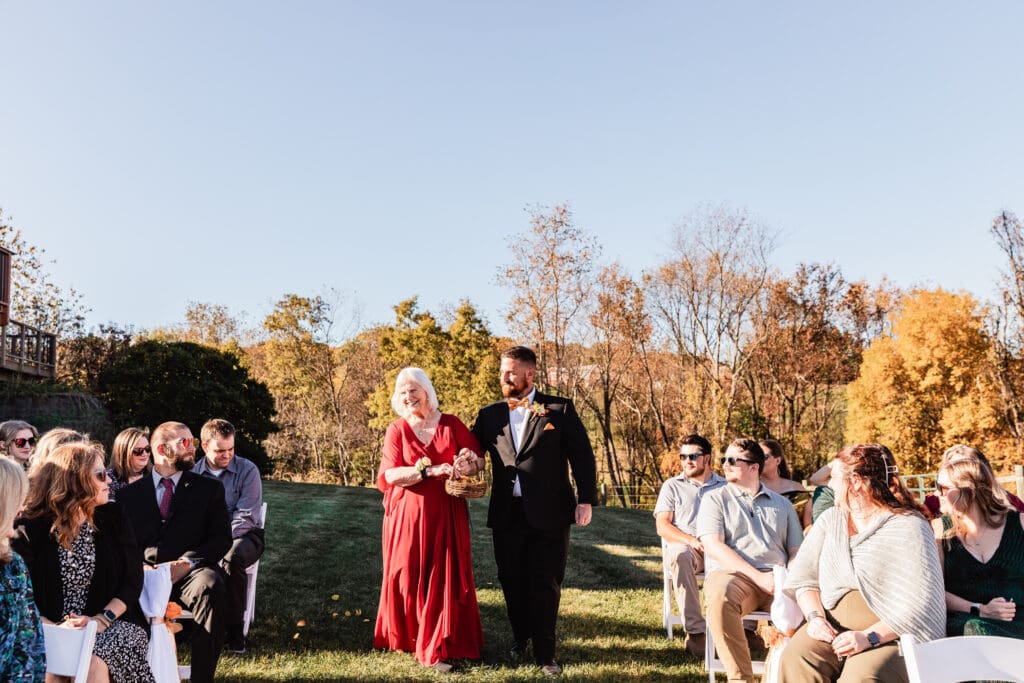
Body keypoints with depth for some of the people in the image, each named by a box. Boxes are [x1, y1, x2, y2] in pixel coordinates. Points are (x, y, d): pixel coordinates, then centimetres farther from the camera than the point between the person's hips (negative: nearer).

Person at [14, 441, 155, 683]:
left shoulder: (113, 518, 4)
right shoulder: (31, 528, -1)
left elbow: (133, 580, 2)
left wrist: (102, 620, -13)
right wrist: (53, 628, -18)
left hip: (111, 624, 1)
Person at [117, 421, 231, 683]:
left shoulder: (210, 488, 14)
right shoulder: (129, 494, 18)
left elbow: (222, 538, 4)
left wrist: (186, 563, -13)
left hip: (189, 573, -1)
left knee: (210, 586, -35)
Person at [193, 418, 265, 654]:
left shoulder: (247, 470, -4)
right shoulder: (194, 473, 6)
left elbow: (246, 517, -10)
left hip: (243, 535, -2)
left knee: (232, 558, -38)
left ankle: (235, 631, -24)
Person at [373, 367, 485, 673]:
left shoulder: (451, 424, 2)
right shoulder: (396, 430, -1)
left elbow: (480, 460, 0)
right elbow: (389, 475, -11)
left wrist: (468, 464, -23)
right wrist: (429, 470, -23)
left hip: (446, 515, 1)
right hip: (408, 515, -1)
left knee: (446, 578, 1)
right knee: (410, 577, 6)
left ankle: (439, 647, 11)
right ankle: (407, 637, 25)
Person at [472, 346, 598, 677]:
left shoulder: (560, 409, -1)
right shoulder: (489, 414, 8)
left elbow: (583, 455, -2)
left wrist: (586, 499, -9)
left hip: (549, 513, -3)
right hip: (506, 514, 3)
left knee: (546, 585, 5)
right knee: (512, 582, 13)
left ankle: (545, 653, 20)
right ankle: (521, 638, 36)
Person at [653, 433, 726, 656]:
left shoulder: (724, 486, 18)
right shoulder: (672, 486, 16)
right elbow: (662, 526, 4)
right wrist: (692, 541, -14)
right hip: (682, 546, 0)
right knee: (681, 557, -37)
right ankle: (694, 630, -34)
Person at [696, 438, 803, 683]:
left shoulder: (782, 505, 22)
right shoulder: (715, 499, 12)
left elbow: (797, 551, 15)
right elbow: (713, 546, -3)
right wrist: (758, 577, -13)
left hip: (776, 578, 3)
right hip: (731, 573, -2)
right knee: (721, 596, -38)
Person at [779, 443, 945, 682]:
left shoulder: (909, 527, -5)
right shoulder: (830, 519, 13)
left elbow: (920, 603, -14)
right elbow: (802, 576, 9)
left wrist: (870, 637, -22)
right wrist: (816, 617, -9)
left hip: (889, 636, -4)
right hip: (832, 627, 4)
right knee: (795, 658, -27)